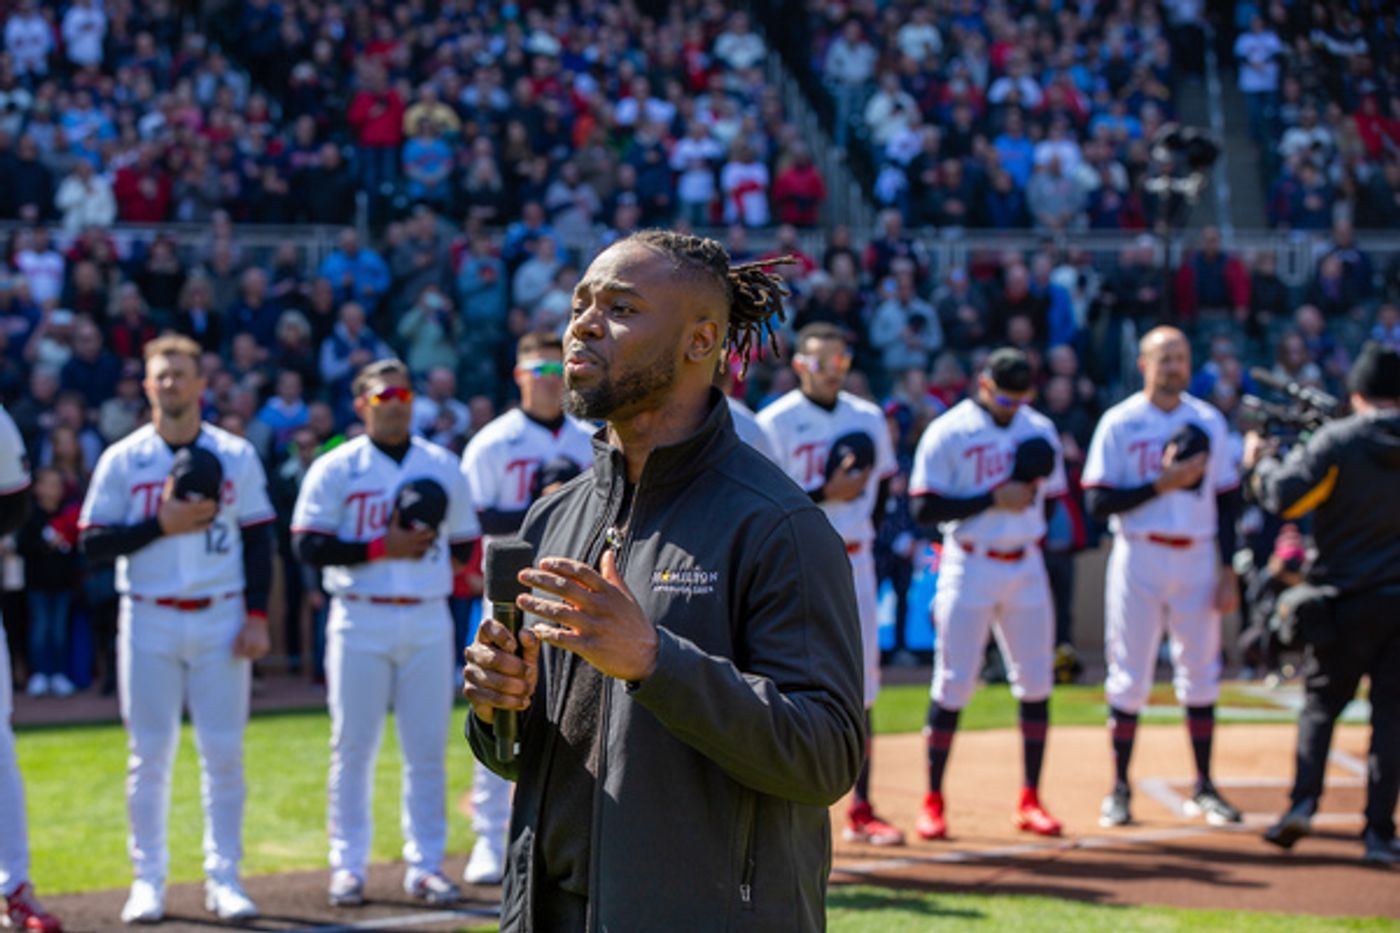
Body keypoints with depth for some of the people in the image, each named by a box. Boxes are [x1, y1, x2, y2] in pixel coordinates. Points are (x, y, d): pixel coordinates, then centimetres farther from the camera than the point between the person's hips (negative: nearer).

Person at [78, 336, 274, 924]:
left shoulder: (237, 456, 5)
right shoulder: (122, 459, 2)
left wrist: (257, 614, -3)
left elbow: (258, 540, 6)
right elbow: (92, 542, -2)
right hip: (149, 621, 0)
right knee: (149, 754, 2)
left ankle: (224, 877, 8)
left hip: (221, 620, 1)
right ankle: (147, 880, 9)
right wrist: (161, 525, -14)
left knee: (224, 753, 1)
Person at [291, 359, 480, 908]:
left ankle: (425, 864, 11)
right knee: (352, 746, 1)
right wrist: (382, 548, -15)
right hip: (360, 622, -3)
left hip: (428, 621, 3)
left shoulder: (443, 466, 11)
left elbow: (467, 546, 15)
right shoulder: (336, 468, 0)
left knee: (428, 748, 3)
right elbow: (309, 546, -8)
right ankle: (347, 865, 9)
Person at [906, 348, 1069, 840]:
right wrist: (994, 500, -18)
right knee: (953, 683, -4)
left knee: (1036, 681, 4)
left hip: (1026, 568, 5)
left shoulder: (1041, 430, 9)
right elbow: (925, 509, -13)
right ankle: (933, 802, 4)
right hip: (968, 568, -4)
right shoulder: (948, 433, -7)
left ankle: (1030, 800, 13)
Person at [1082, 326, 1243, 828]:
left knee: (1201, 674, 6)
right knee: (1129, 676, -1)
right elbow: (1098, 503, -9)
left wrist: (1228, 571, 4)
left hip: (1197, 559, 3)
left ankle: (1203, 788, 15)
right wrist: (1160, 485, -19)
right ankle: (1119, 790, 8)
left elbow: (1226, 502, 10)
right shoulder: (1119, 423, -3)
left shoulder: (1209, 421, 8)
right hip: (1139, 558, -3)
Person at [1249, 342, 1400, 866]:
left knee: (1321, 702, 12)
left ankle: (1303, 800, -7)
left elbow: (1284, 497, -15)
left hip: (1344, 600, -2)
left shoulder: (1336, 441, -8)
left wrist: (1262, 462, 3)